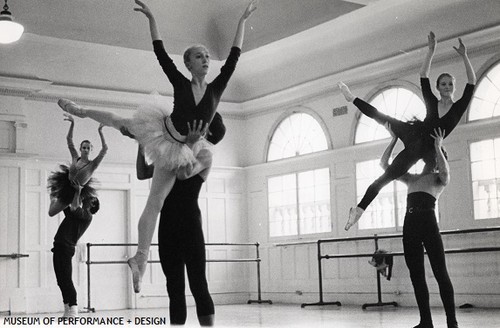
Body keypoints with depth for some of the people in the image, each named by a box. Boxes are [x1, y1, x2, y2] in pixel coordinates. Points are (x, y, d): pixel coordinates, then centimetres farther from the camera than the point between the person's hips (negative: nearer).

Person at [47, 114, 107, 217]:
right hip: (65, 186, 2)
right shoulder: (75, 158, -5)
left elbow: (105, 149, -28)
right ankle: (53, 198, 46)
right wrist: (72, 123, -16)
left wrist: (100, 131, -34)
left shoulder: (92, 164, -15)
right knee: (51, 212, 15)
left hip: (76, 192, -2)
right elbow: (69, 139, -6)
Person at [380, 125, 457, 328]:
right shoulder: (411, 179, 23)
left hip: (427, 222, -5)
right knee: (416, 275, 4)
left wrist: (438, 146, -11)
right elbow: (384, 163, 22)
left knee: (440, 273, -7)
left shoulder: (440, 179, 9)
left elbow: (445, 171, -18)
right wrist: (394, 139, 17)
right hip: (409, 224, 5)